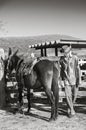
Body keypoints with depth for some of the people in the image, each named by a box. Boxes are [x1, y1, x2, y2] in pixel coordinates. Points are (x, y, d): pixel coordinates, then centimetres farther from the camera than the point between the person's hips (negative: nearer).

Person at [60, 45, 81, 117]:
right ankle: (71, 111, 5)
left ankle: (70, 107, 36)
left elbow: (78, 69, -9)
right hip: (66, 80, 1)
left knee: (74, 95, 10)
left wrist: (79, 79, -11)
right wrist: (62, 78, 13)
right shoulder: (62, 59, -3)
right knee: (68, 96, -6)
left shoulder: (75, 58, -10)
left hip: (74, 79, -1)